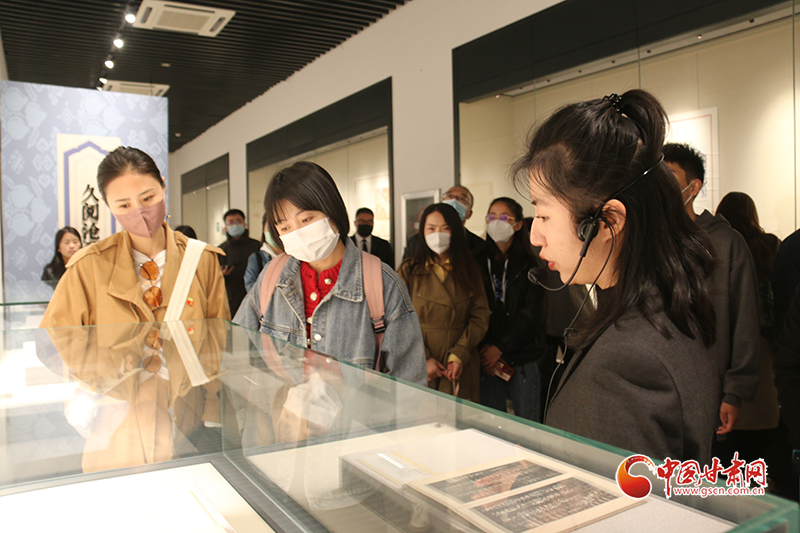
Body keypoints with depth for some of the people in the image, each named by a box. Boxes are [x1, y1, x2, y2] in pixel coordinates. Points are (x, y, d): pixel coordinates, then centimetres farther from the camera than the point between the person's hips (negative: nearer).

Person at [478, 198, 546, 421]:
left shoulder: (529, 266, 2)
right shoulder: (480, 264, 7)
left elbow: (530, 315, -5)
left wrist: (500, 348, -10)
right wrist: (483, 349, -9)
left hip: (523, 359, -1)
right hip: (487, 360, 2)